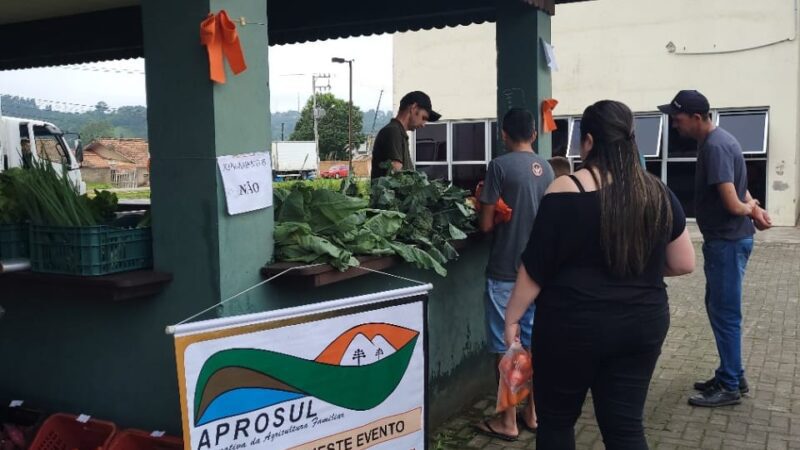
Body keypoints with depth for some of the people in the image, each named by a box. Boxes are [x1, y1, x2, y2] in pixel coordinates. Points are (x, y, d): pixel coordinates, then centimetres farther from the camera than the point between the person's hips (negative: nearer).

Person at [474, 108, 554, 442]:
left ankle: (508, 422, 11)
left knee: (506, 347, 2)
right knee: (534, 342, 15)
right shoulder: (546, 168, 6)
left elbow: (487, 224, -12)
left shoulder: (500, 165, -12)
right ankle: (533, 412, 25)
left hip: (505, 270, -6)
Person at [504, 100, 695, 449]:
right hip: (642, 325, 4)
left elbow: (535, 267, -11)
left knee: (556, 419, 14)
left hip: (573, 325, -4)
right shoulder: (658, 194, 0)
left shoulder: (567, 190, -13)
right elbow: (683, 264, 7)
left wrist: (512, 317, 0)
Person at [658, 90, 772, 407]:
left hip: (728, 242, -10)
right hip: (724, 240, 10)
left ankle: (730, 387, 11)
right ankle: (732, 375, 29)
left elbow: (732, 204, -26)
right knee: (719, 308, 17)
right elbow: (736, 187, 19)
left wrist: (750, 210, -5)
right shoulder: (715, 141, 10)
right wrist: (753, 207, 2)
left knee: (725, 313, 0)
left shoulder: (715, 147, -23)